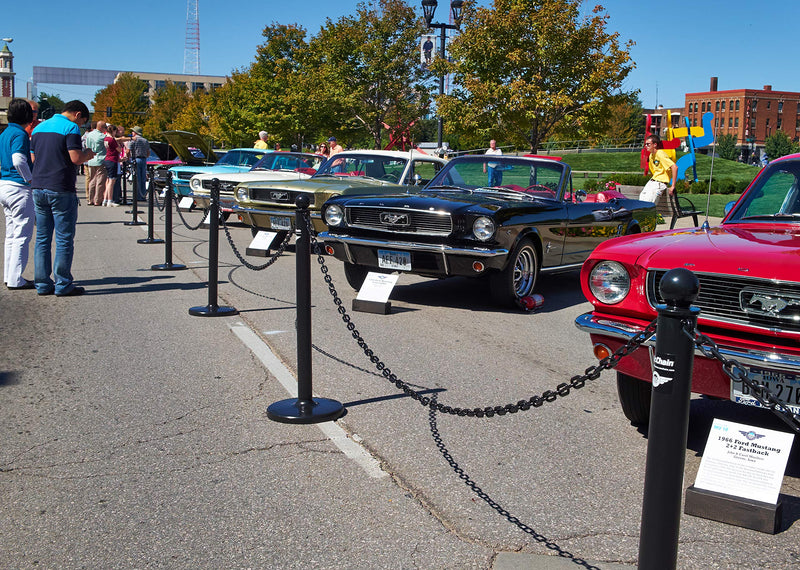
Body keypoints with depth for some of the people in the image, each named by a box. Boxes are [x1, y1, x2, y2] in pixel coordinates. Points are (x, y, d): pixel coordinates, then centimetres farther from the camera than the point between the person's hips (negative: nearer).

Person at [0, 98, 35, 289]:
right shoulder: (20, 134, -14)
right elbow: (19, 160, -27)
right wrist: (31, 180, -15)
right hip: (19, 188, -9)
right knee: (22, 234, -3)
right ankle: (16, 279, -1)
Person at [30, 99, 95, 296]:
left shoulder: (39, 127, 16)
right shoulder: (71, 127, -8)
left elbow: (33, 158, 19)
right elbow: (76, 158, -16)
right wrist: (88, 154, 4)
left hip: (38, 188, 7)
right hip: (61, 190, -7)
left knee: (42, 238, 11)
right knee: (64, 239, -1)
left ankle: (43, 284, 13)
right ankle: (63, 285, 1)